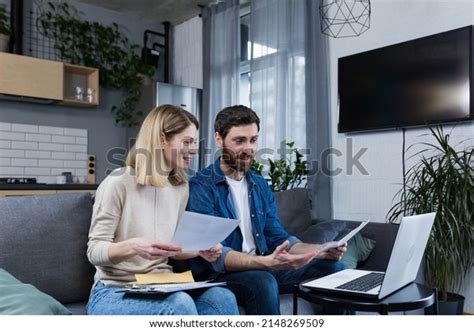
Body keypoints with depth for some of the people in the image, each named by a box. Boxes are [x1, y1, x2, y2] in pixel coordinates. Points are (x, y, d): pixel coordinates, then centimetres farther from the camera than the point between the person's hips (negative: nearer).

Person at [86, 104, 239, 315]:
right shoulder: (118, 183, -12)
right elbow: (94, 251, -11)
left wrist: (199, 249, -6)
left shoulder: (181, 187, 8)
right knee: (180, 304, -34)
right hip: (115, 292, -5)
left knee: (223, 298, -24)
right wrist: (133, 246, -31)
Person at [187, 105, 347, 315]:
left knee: (332, 267, -6)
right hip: (217, 274, -6)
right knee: (262, 282, -37)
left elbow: (277, 238, 9)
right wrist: (267, 262, -38)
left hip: (260, 269, 7)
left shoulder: (260, 185, 10)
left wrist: (319, 250, -10)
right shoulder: (200, 187, -13)